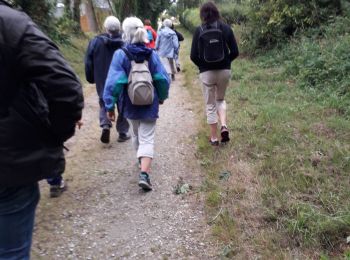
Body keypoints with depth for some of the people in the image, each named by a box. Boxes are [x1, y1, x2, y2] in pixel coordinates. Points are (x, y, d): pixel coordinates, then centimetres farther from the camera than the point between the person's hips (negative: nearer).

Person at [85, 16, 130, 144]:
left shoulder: (95, 42, -6)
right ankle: (123, 132, 20)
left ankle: (105, 125, -4)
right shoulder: (125, 43, -10)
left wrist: (91, 78, 11)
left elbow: (88, 63, -2)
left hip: (103, 82, 1)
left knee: (104, 104, 20)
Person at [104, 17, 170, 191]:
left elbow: (114, 82, -19)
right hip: (149, 106, 0)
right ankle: (144, 174, -14)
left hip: (130, 106, 0)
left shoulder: (120, 55, -12)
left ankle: (141, 159, 46)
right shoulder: (152, 54, -5)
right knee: (147, 139, 2)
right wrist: (162, 97, 13)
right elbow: (163, 79, -5)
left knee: (136, 135, 24)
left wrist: (110, 106, -11)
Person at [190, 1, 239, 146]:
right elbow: (235, 52, -2)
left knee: (210, 105, 11)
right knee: (220, 99, 25)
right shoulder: (226, 28, -2)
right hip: (224, 71, 2)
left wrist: (202, 66, 10)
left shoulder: (199, 30, -6)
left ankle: (214, 138, 17)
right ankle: (224, 126, 3)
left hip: (206, 73, -2)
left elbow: (193, 56, -8)